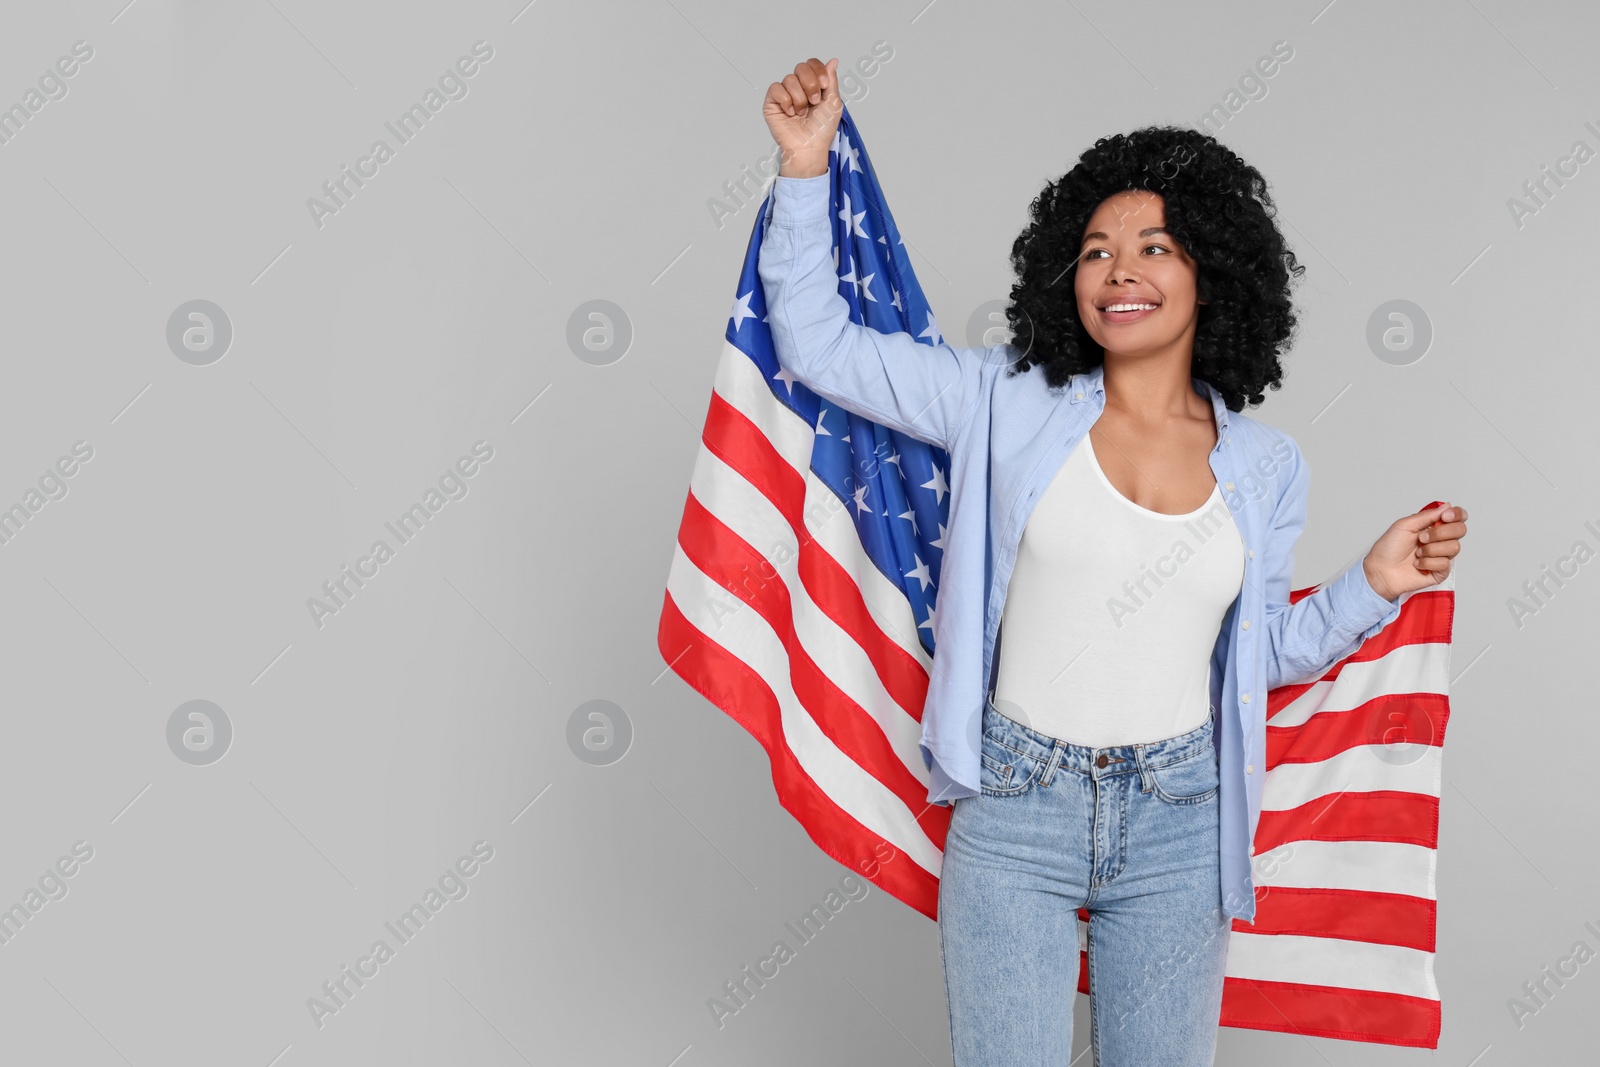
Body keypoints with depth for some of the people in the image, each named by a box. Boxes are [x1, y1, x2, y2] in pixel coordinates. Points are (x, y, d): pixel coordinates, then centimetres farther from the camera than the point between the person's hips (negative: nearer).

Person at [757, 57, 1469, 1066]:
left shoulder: (1268, 468, 4)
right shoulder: (1011, 404, -3)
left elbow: (1258, 652, 13)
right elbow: (819, 345, -2)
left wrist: (1375, 586, -1)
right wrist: (806, 167, -9)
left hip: (1178, 829, 2)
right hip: (1015, 810, -2)